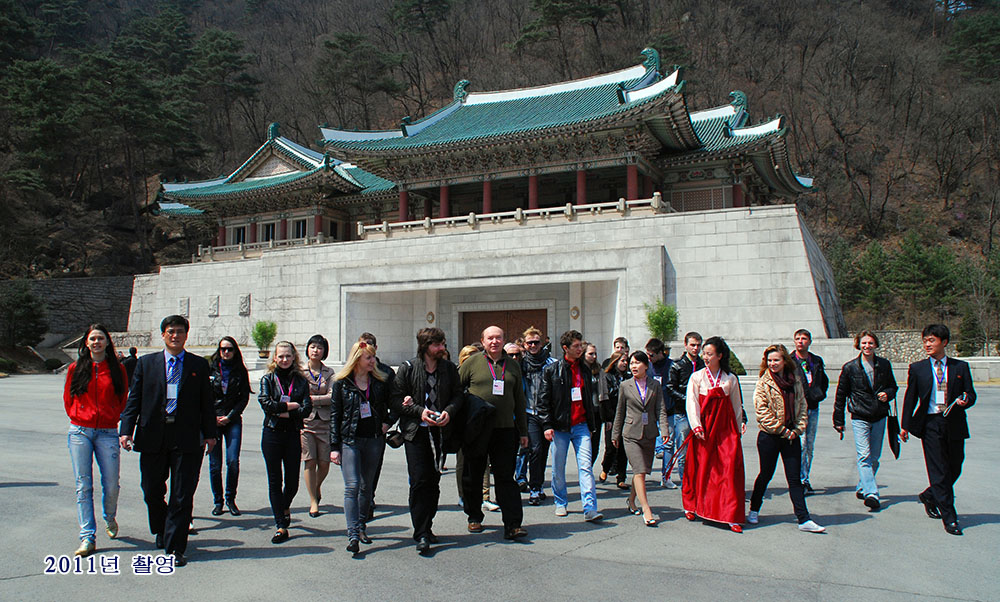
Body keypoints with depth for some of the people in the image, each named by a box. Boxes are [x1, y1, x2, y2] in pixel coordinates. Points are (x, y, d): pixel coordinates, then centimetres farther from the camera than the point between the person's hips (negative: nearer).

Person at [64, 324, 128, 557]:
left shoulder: (117, 369, 4)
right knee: (83, 486, 0)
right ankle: (87, 537, 6)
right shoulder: (76, 368, 5)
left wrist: (113, 417, 6)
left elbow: (123, 399, 13)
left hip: (107, 433, 0)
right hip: (80, 432, 1)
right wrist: (78, 418, 8)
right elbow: (68, 398, 16)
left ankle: (109, 518, 31)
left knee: (111, 485, 0)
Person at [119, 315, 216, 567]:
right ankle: (161, 530, 39)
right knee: (152, 492, 12)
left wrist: (209, 433, 2)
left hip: (187, 438, -1)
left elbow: (207, 402, 6)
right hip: (153, 437, 2)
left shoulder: (199, 365, 6)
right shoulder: (146, 363, 9)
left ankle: (175, 548, 10)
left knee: (182, 495, 0)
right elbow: (134, 399, 6)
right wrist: (126, 430, -4)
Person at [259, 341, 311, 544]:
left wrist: (283, 412, -13)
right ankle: (281, 525, 10)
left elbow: (306, 409, -4)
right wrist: (292, 405, -9)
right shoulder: (268, 379, 4)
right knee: (275, 481, 2)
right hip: (272, 434, -1)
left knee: (292, 481, 4)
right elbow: (266, 404, -12)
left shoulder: (301, 381, 7)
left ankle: (285, 507, 36)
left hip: (293, 434, 1)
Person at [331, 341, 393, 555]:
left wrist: (388, 422, 3)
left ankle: (361, 527, 26)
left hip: (374, 440, 3)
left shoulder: (381, 381, 4)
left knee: (367, 486, 11)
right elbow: (335, 415, 0)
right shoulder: (342, 383, -1)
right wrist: (334, 446, -3)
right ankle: (353, 534, -11)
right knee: (352, 486, -11)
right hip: (349, 440, -3)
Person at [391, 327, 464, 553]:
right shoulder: (408, 368, -1)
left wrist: (449, 411, -9)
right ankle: (421, 534, -3)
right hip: (415, 432, -3)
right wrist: (419, 411, -14)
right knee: (419, 480, -8)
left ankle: (426, 527, 21)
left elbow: (458, 394, 11)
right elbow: (395, 399, -3)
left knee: (434, 481, 6)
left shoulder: (449, 368, 8)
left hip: (439, 431, 3)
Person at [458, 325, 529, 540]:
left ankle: (513, 525, 1)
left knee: (506, 478, 0)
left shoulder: (513, 365, 11)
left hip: (505, 428, 1)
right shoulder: (472, 363, 2)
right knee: (472, 475, 9)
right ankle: (474, 518, 26)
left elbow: (519, 400, 16)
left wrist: (523, 431, 16)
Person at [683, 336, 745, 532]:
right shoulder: (696, 377, 2)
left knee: (730, 470, -7)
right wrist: (696, 427, -13)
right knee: (700, 468, 5)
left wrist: (739, 427, 16)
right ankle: (691, 506, 27)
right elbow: (691, 403, -3)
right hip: (704, 429, -1)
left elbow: (737, 405, 14)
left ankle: (731, 516, -3)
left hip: (726, 429, 1)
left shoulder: (731, 379, 6)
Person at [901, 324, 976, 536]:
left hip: (954, 425, 2)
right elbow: (910, 397, 7)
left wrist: (965, 401, -15)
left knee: (954, 469, 9)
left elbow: (971, 394, 10)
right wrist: (905, 425, 4)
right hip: (930, 424, -2)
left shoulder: (960, 367, 8)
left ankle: (929, 496, 35)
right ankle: (949, 518, 1)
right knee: (939, 471, -4)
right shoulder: (917, 368, 5)